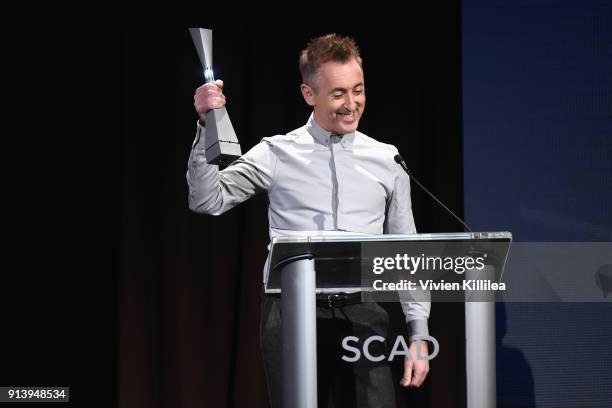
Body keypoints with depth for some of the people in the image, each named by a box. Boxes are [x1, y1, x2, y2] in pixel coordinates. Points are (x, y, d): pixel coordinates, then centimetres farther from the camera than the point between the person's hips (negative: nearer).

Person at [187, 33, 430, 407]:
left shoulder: (387, 160, 11)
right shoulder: (277, 154, 6)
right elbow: (208, 200, -3)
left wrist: (419, 334, 6)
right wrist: (208, 126, -14)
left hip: (362, 314, 1)